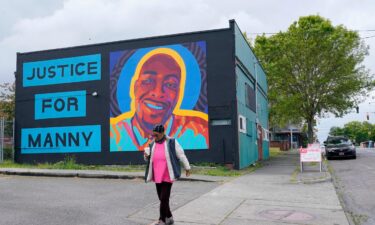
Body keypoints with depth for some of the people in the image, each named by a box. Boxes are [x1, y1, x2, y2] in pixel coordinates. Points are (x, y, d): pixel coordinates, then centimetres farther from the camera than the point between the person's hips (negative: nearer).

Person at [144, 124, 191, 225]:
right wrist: (146, 155, -6)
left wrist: (187, 167, 3)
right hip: (157, 176, 6)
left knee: (164, 199, -9)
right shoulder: (152, 144, 9)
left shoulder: (171, 142, -6)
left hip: (167, 176, -6)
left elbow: (181, 155, -1)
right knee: (162, 199, 12)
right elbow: (148, 159, 17)